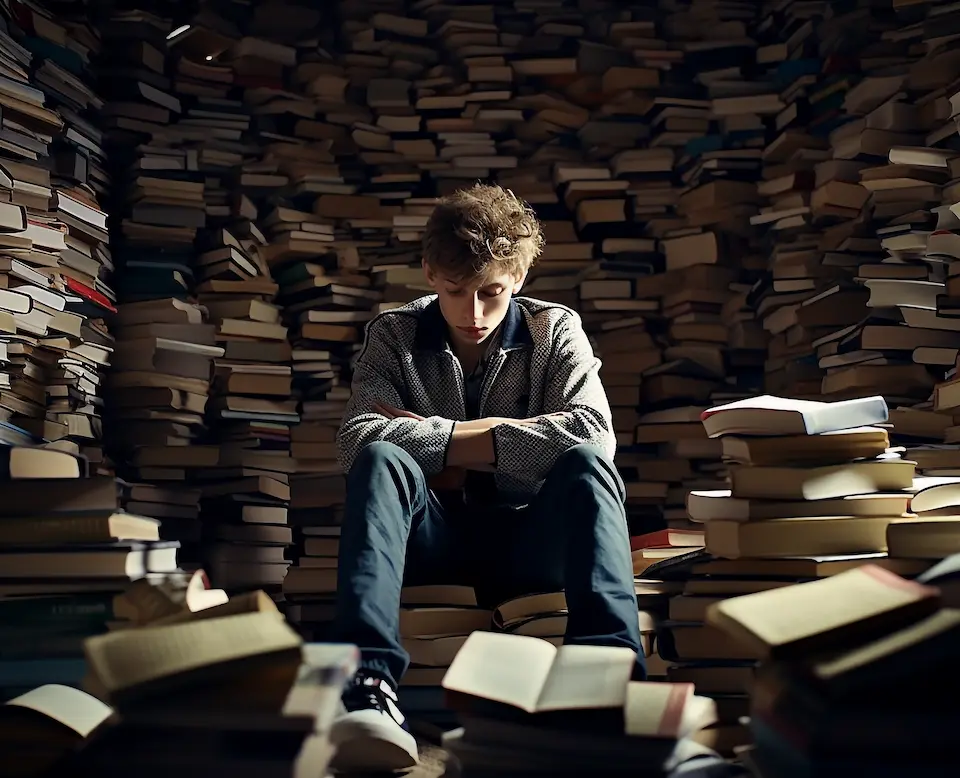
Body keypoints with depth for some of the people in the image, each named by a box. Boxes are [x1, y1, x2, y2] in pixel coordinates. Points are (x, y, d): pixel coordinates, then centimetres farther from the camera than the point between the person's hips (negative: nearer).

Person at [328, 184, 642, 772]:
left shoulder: (555, 331, 3)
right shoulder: (395, 335, 4)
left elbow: (595, 435, -16)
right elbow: (356, 440, -13)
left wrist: (433, 438, -15)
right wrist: (476, 437, -15)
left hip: (526, 538, 0)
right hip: (433, 537, 0)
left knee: (587, 463, -29)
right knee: (380, 460, -30)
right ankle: (368, 685, -49)